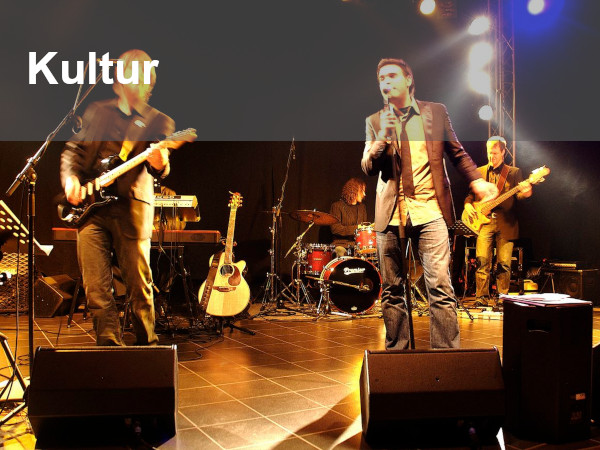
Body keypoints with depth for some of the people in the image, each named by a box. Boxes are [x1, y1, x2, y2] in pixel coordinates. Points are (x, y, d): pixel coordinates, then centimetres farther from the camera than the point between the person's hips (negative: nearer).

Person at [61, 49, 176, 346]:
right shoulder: (96, 112, 16)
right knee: (96, 287, -4)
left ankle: (148, 347, 16)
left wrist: (159, 164, -26)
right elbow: (73, 149, 18)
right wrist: (70, 177, -1)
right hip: (89, 205, 2)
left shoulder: (158, 121, 10)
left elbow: (160, 169, -1)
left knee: (139, 285, 0)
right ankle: (110, 347, 6)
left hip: (131, 208, -2)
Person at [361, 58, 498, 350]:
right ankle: (395, 352, 17)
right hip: (390, 214, 2)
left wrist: (476, 179, 4)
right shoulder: (374, 122, 12)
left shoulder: (436, 112, 10)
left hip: (429, 211, -1)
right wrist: (382, 138, -10)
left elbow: (456, 152, 17)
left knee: (441, 287, -8)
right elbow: (367, 168, 5)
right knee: (392, 290, 6)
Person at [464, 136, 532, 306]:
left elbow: (520, 194, -2)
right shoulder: (478, 172, 15)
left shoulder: (514, 172, 9)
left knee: (504, 264, -2)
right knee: (482, 260, -9)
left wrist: (526, 192, -25)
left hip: (506, 223, -1)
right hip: (484, 221, 1)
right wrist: (468, 204, -2)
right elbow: (470, 194, 19)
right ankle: (482, 297, -2)